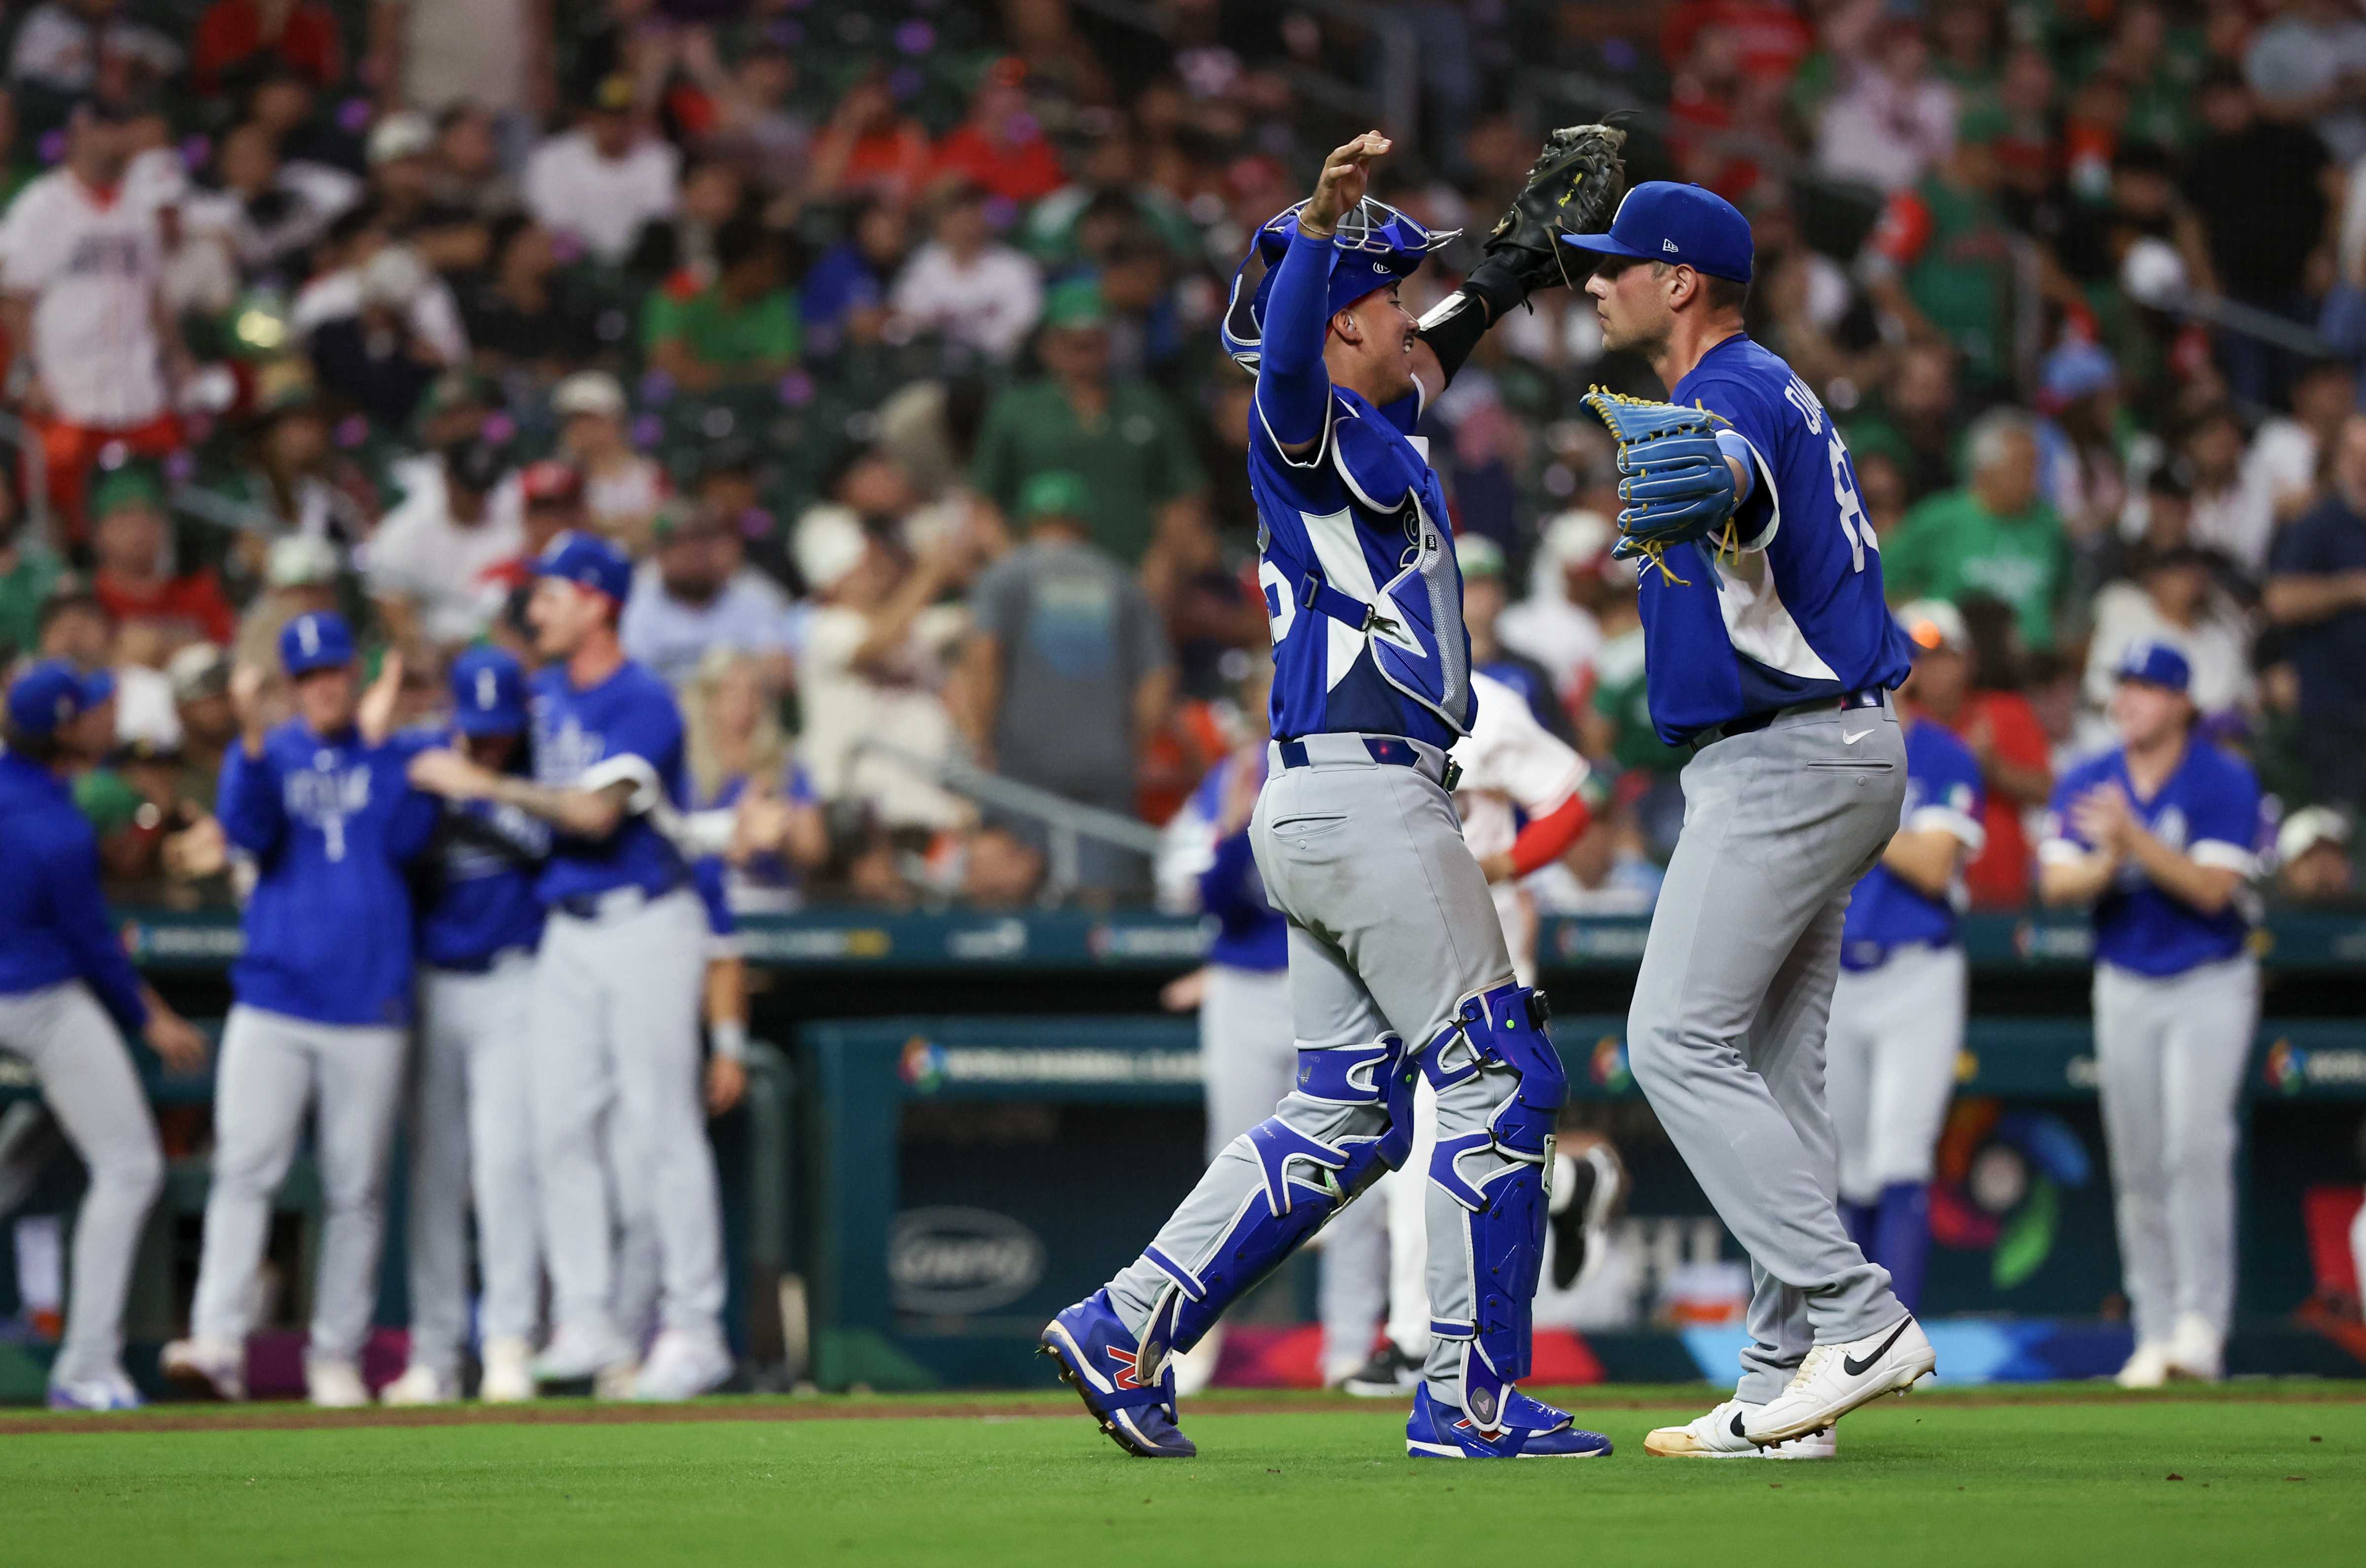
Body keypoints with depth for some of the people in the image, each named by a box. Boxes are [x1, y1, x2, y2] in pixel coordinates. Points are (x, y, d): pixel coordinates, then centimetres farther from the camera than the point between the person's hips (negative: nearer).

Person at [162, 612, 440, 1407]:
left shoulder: (392, 758, 10)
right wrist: (253, 737, -20)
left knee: (356, 1190, 3)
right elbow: (249, 829, -9)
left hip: (370, 1011, 1)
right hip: (273, 1004, -1)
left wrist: (383, 738, -6)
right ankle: (219, 1340, -18)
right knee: (245, 1169, -12)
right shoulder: (267, 754, 10)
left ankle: (337, 1355, 9)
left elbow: (405, 838, -6)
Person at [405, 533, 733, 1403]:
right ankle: (587, 1323, 5)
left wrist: (484, 785, -20)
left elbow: (596, 811, -24)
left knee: (659, 1130, -7)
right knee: (561, 1127, 2)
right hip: (567, 931, 8)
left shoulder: (643, 703, -13)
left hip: (646, 927, -8)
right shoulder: (545, 694, 12)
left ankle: (694, 1331, -2)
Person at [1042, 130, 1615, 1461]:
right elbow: (1285, 352, -34)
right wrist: (1324, 223, -51)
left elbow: (1435, 351, 40)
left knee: (1344, 1120, 12)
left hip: (1332, 811, 10)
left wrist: (1526, 265, 37)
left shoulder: (1375, 425, 18)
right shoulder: (1311, 426, -10)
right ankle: (1472, 1395, -4)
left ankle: (1129, 1327, 8)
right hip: (1366, 794, -10)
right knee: (1498, 1078, -6)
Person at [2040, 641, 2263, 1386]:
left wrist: (2135, 839, -27)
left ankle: (2202, 1322, -18)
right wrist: (2107, 863, -25)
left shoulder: (2226, 782, -9)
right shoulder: (2086, 786, 3)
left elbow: (2211, 888, -18)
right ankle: (2155, 1333, 9)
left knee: (2196, 1146, -19)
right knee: (2137, 1167, 3)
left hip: (2211, 987, -4)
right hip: (2125, 987, 4)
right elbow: (2057, 884, -4)